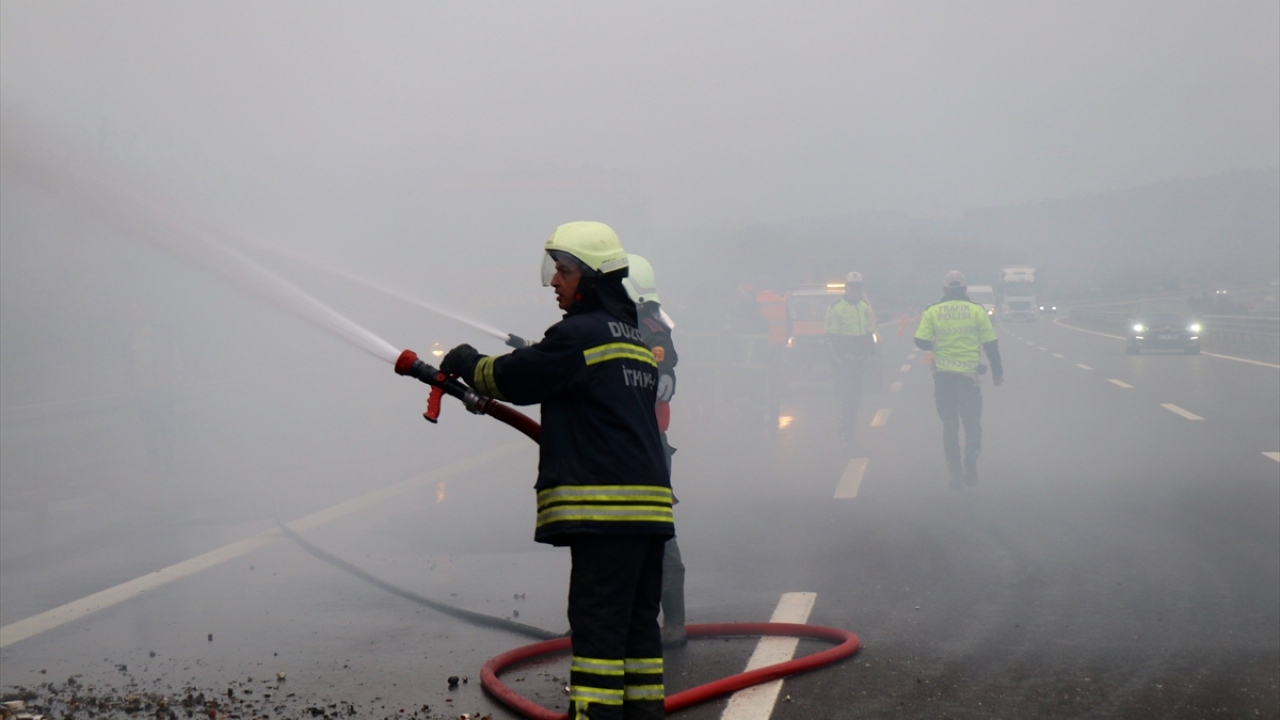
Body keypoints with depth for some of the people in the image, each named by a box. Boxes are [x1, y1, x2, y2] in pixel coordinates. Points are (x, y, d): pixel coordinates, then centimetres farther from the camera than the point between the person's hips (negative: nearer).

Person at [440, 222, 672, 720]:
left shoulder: (579, 334, -10)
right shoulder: (633, 337, 20)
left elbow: (512, 377, -4)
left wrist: (467, 363, 13)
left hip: (605, 507, -9)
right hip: (646, 505, 9)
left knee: (596, 620, -9)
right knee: (636, 619, 12)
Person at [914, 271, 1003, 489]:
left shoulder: (932, 312, -1)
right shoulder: (977, 311, -2)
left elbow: (921, 342, -5)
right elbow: (990, 344, 0)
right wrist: (997, 371, 9)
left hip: (943, 375, 1)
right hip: (969, 374, -1)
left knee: (949, 425, 10)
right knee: (972, 423, 12)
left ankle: (955, 473, 8)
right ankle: (971, 469, 2)